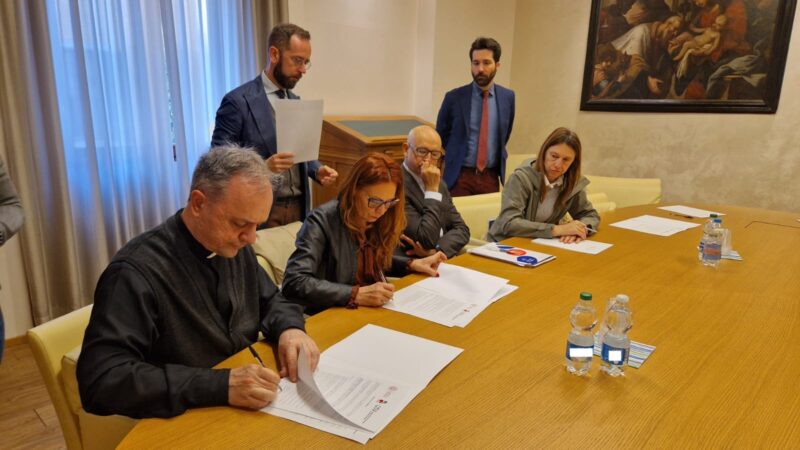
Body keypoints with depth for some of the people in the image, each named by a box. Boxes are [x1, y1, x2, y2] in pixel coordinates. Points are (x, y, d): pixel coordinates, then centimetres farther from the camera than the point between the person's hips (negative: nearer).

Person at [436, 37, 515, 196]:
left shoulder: (508, 97, 2)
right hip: (460, 176, -2)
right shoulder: (454, 97, -6)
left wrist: (497, 158, 11)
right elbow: (441, 135, 8)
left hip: (491, 177, 3)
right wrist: (458, 155, 9)